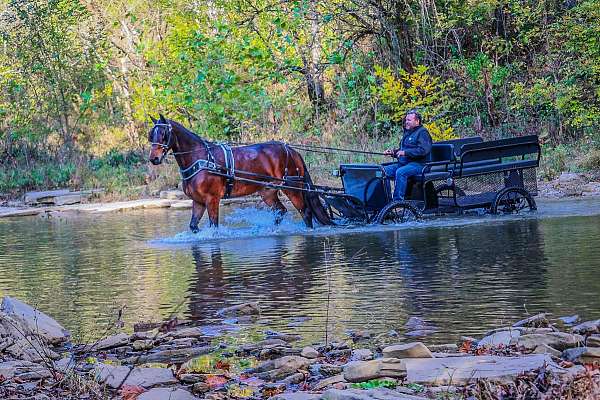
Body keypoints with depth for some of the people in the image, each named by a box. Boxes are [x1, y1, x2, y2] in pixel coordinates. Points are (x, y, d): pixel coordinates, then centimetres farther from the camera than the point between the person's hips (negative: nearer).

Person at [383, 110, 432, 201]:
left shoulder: (422, 132, -6)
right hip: (403, 163, 9)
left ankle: (398, 200, -33)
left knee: (400, 172, -35)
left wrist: (405, 152, -21)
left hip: (418, 164, -9)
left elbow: (423, 150, -20)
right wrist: (393, 152, 11)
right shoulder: (407, 132, 23)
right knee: (385, 170, -9)